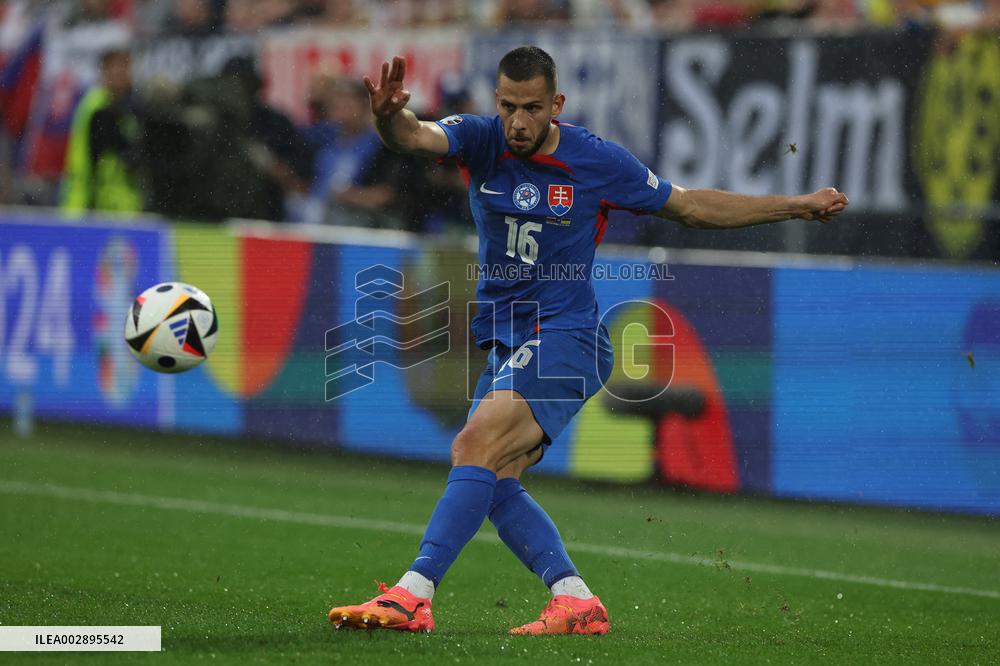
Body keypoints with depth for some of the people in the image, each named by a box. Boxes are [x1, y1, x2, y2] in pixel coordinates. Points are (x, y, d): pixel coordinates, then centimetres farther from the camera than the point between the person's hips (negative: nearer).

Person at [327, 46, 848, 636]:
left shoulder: (599, 162, -6)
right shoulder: (481, 140, -2)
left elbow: (692, 207, 8)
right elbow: (414, 136, -24)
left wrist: (800, 206, 10)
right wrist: (390, 114, -49)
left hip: (564, 338, -5)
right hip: (508, 342, 6)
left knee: (477, 449, -22)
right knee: (492, 481, -3)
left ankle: (411, 596, -30)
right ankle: (576, 602, 1)